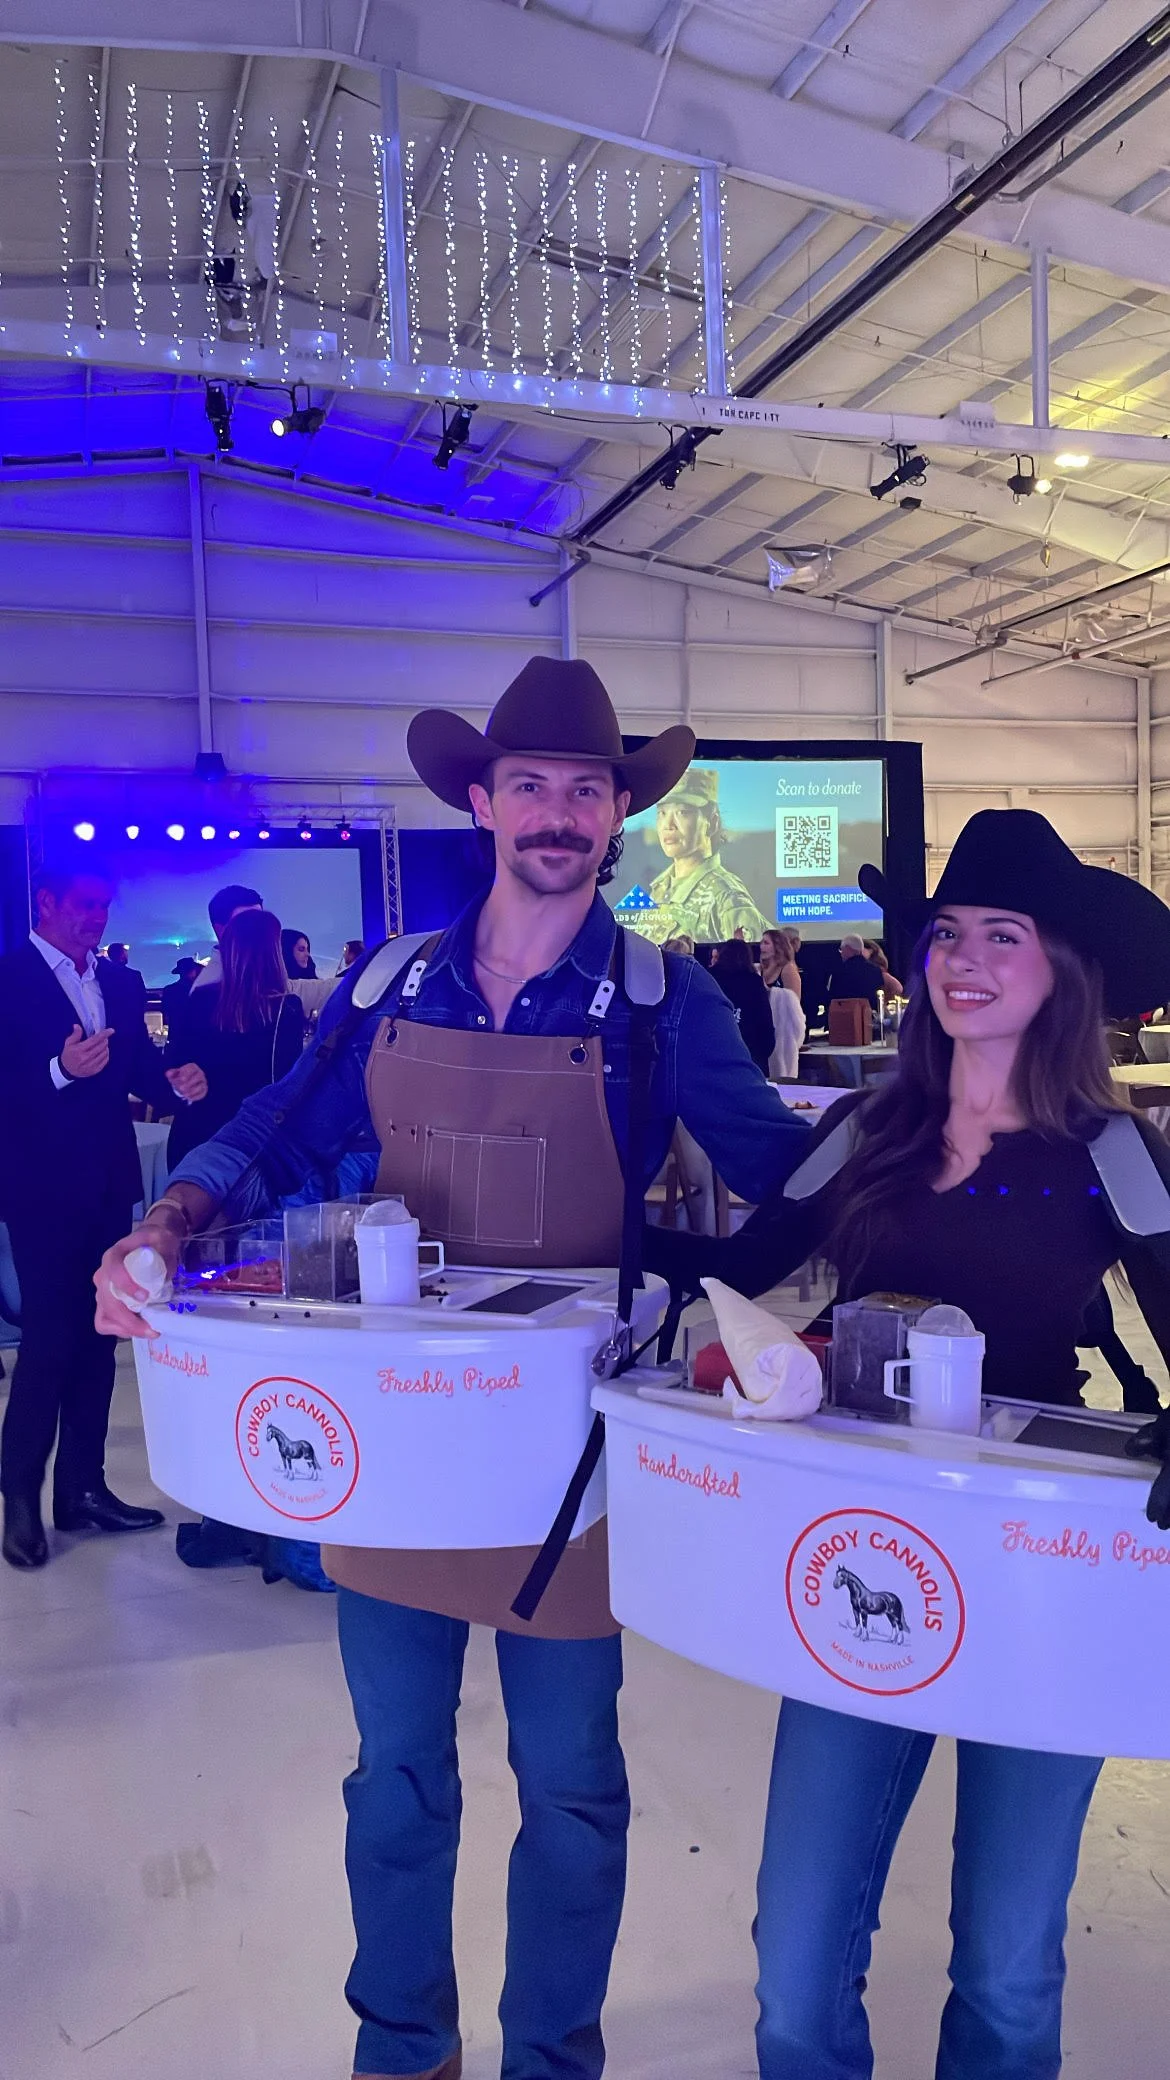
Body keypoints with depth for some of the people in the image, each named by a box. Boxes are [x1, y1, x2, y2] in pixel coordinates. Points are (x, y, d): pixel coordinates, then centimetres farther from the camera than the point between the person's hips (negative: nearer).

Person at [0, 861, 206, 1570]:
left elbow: (141, 1067, 8)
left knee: (95, 1340, 11)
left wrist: (176, 1081, -13)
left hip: (109, 1186, 6)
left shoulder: (118, 982, 12)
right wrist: (60, 1071, -29)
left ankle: (83, 1488, 22)